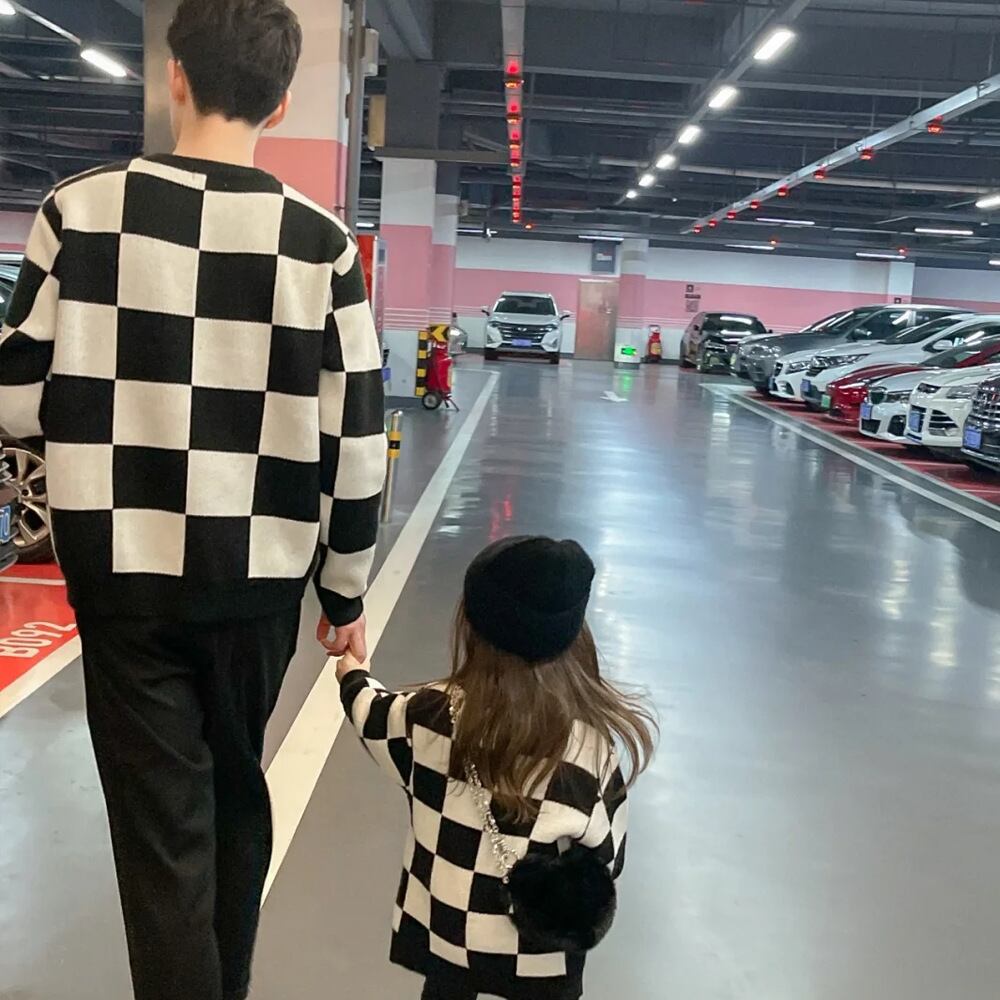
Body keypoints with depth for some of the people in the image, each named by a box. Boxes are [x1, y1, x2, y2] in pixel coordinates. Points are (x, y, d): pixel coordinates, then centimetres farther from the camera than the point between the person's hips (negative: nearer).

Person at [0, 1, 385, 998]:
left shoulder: (82, 209, -7)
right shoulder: (320, 241, -5)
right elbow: (356, 439, -3)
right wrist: (346, 586, 8)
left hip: (123, 570, -2)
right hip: (259, 575, 2)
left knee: (162, 824, 7)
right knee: (236, 795, 23)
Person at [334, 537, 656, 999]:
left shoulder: (433, 716, -20)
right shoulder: (595, 743, -24)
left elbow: (374, 716, 3)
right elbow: (605, 857, -12)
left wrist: (353, 676, 24)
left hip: (443, 928, 1)